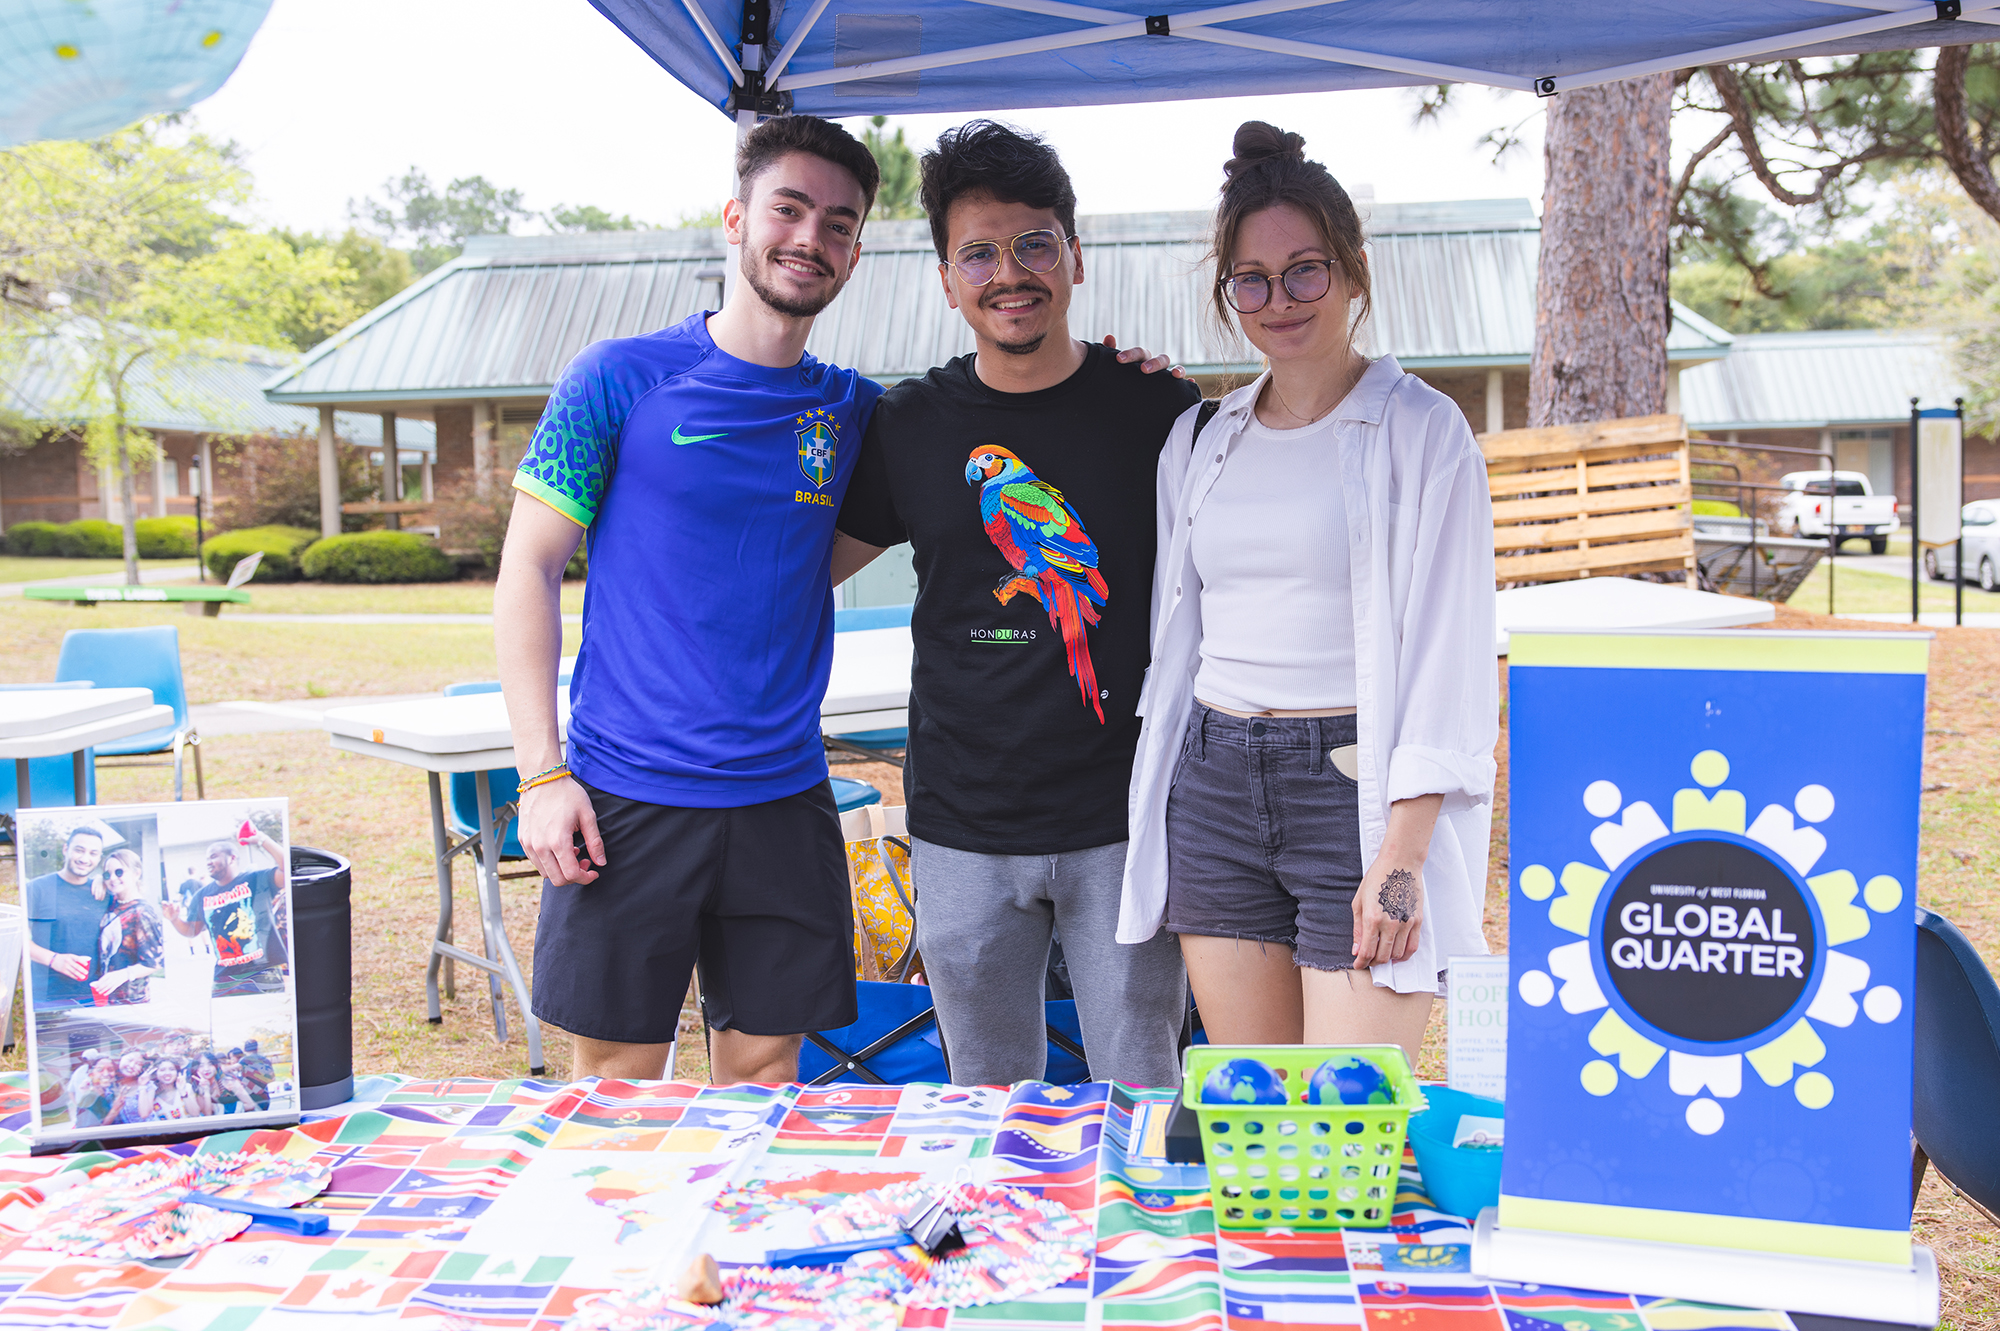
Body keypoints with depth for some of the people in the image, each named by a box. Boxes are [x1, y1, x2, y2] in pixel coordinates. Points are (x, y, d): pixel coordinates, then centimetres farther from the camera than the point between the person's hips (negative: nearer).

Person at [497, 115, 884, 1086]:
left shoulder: (852, 411, 7)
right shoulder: (621, 377, -3)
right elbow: (526, 575, -1)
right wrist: (542, 773, -10)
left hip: (784, 796, 3)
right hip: (627, 795, -3)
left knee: (764, 1068, 12)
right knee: (617, 1076, 6)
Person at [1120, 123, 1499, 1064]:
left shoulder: (1421, 430, -2)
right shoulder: (1199, 442, 13)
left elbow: (1448, 656, -8)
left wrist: (1403, 856, -13)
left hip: (1363, 787, -4)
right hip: (1215, 788, 5)